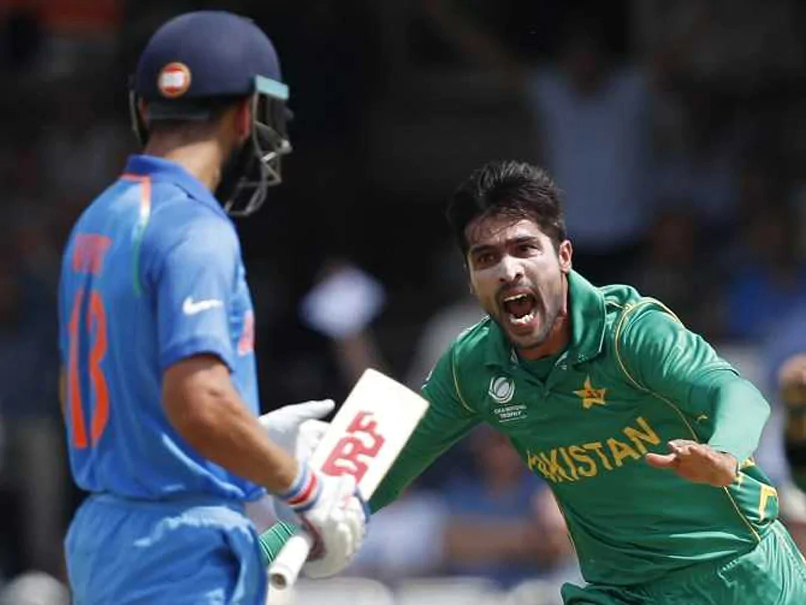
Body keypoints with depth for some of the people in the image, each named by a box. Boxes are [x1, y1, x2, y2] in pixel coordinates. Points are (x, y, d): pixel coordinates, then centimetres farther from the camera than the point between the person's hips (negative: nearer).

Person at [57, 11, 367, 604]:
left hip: (101, 532, 9)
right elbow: (199, 402, -27)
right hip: (183, 550, -9)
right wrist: (306, 491, -13)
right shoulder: (195, 229, -16)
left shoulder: (98, 221, 12)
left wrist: (256, 439, 25)